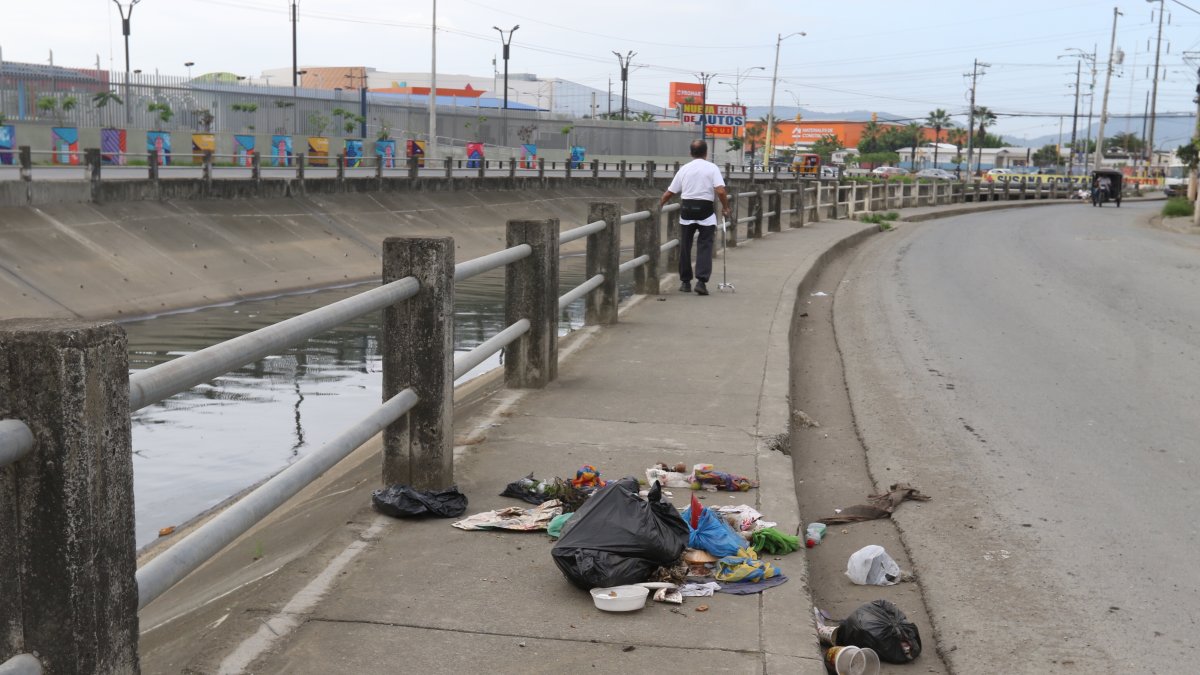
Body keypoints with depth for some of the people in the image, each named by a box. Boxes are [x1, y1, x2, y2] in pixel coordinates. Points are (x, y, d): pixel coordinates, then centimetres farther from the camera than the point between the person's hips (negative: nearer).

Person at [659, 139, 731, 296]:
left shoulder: (684, 169, 7)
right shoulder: (712, 168, -1)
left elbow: (669, 193, 9)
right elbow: (720, 191, -13)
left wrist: (659, 206, 23)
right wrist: (725, 208, 1)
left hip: (686, 209, 2)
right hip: (706, 211, -2)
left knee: (685, 246, 12)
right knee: (704, 246, 0)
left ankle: (685, 282, 18)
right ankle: (701, 281, -12)